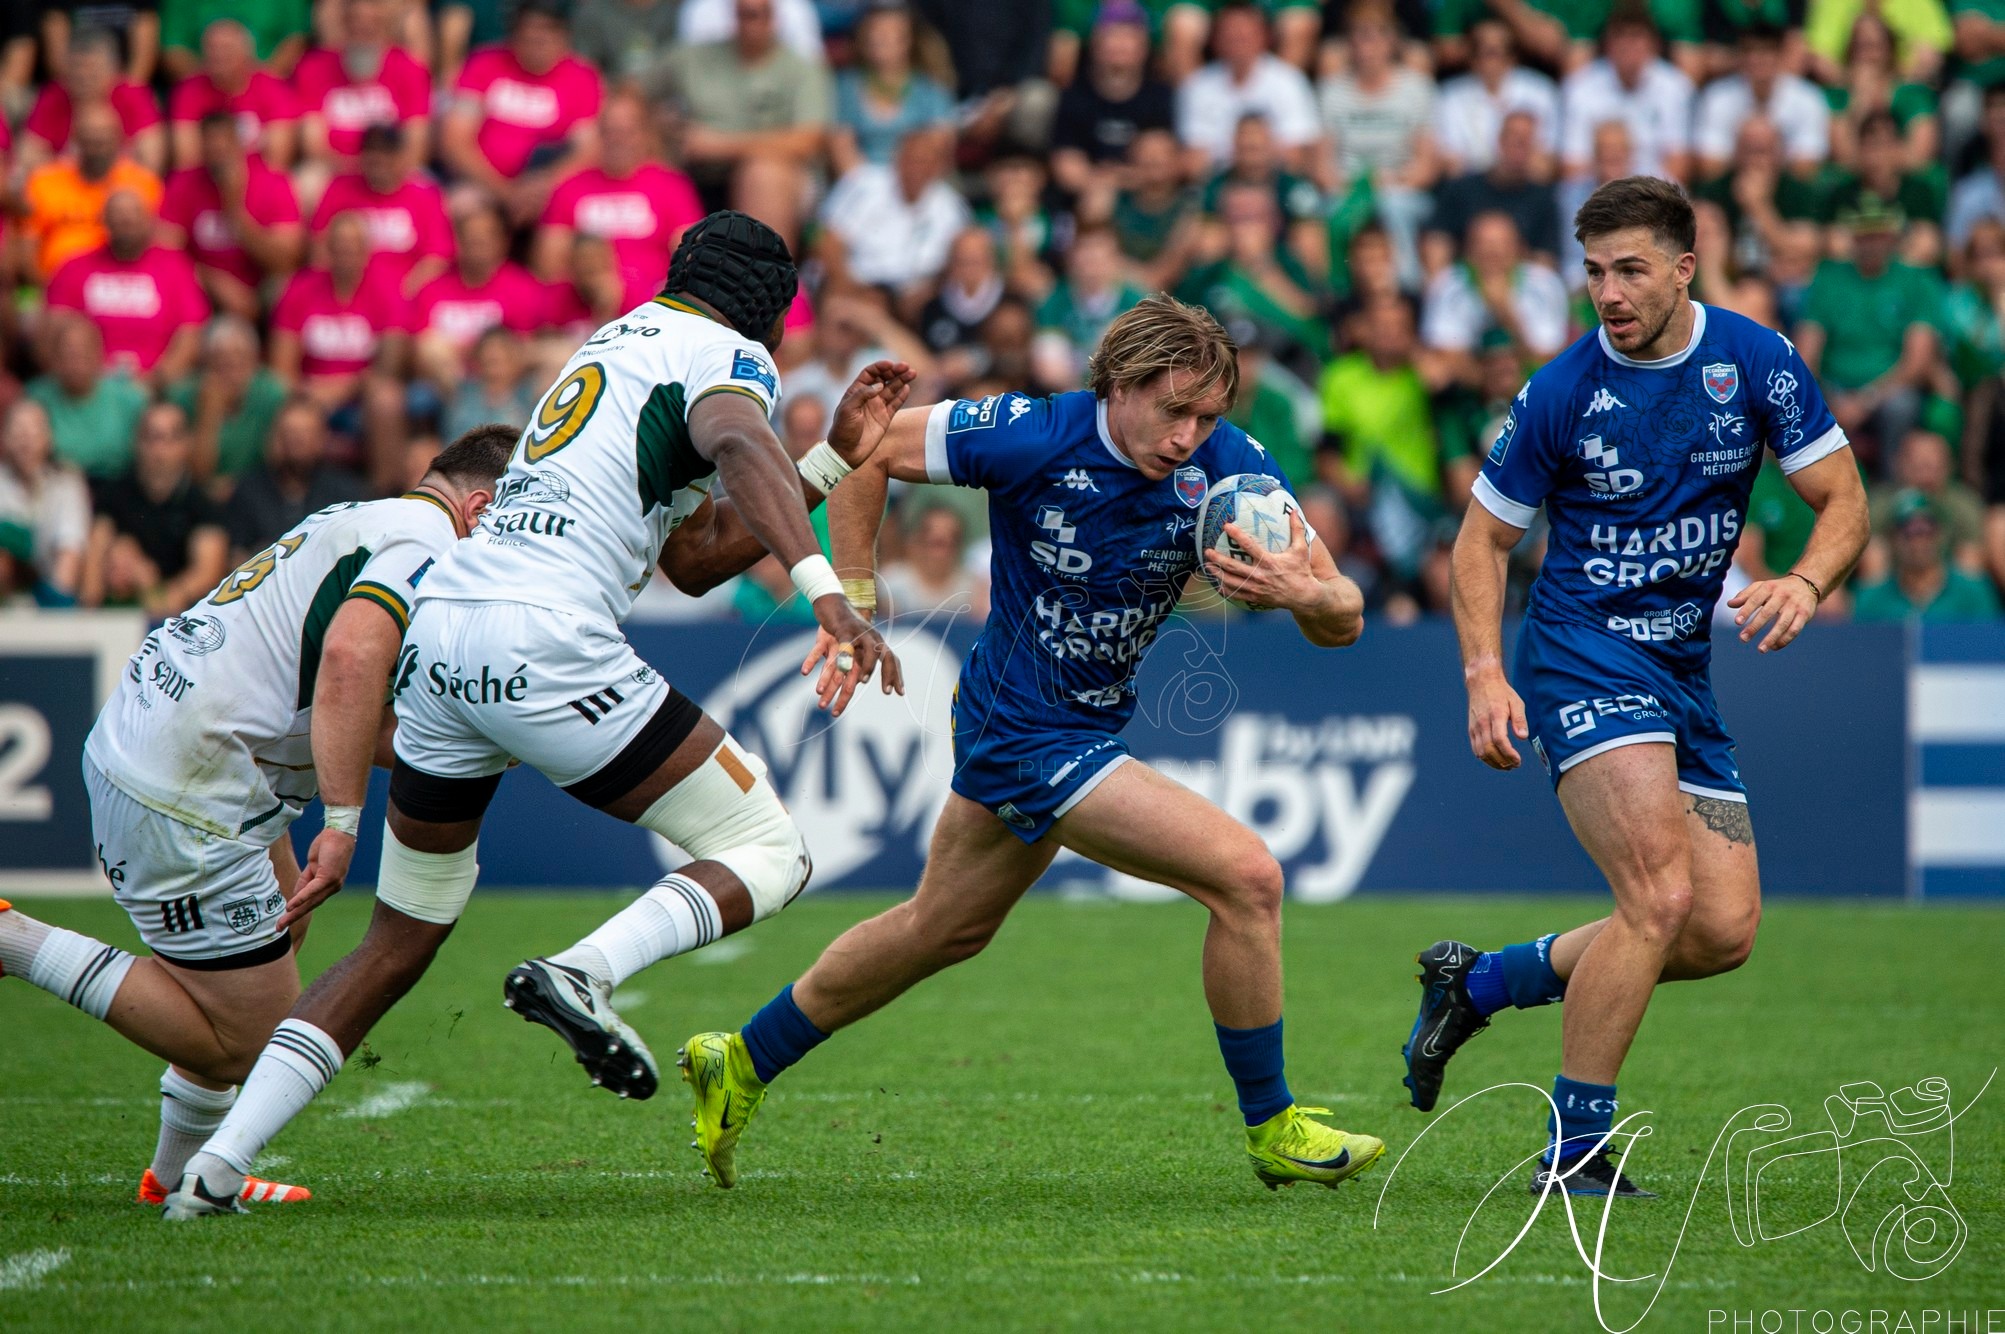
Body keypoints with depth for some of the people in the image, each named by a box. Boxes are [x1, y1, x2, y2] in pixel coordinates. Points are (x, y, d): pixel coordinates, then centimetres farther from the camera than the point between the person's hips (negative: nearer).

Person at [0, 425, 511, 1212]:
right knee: (244, 1041, -2)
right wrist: (343, 822, -31)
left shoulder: (360, 526, 20)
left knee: (280, 932, 28)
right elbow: (351, 656, -30)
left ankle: (180, 1174, 30)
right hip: (184, 798, -11)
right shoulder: (425, 544, -10)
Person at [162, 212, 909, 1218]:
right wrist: (824, 589, -33)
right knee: (767, 855, 3)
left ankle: (216, 1165, 7)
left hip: (439, 622, 8)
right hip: (545, 642, -8)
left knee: (399, 944, 18)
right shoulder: (728, 358, 6)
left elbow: (693, 561, 32)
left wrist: (834, 458, 32)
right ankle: (584, 973, -23)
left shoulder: (618, 344, 31)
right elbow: (739, 447, -20)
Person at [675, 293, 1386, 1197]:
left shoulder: (1227, 465, -13)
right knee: (1246, 877, -16)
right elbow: (867, 450, -10)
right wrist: (855, 599, -9)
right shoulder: (1034, 437, -24)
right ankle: (1270, 1129, -1)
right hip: (1029, 736, -7)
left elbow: (1343, 621, -14)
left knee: (945, 928, 25)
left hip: (1084, 727, 7)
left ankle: (744, 1063, 43)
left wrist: (1304, 592, -36)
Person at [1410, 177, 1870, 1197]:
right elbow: (1483, 540, 1)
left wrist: (1804, 582, -20)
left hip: (1683, 670, 5)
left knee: (1724, 931, 1)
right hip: (1584, 653, -5)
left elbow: (1843, 502, 2)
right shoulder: (1562, 394, -9)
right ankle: (1573, 1149, -11)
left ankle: (1481, 980, 18)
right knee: (1660, 896, -22)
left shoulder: (1755, 362, -2)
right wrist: (1485, 675, -12)